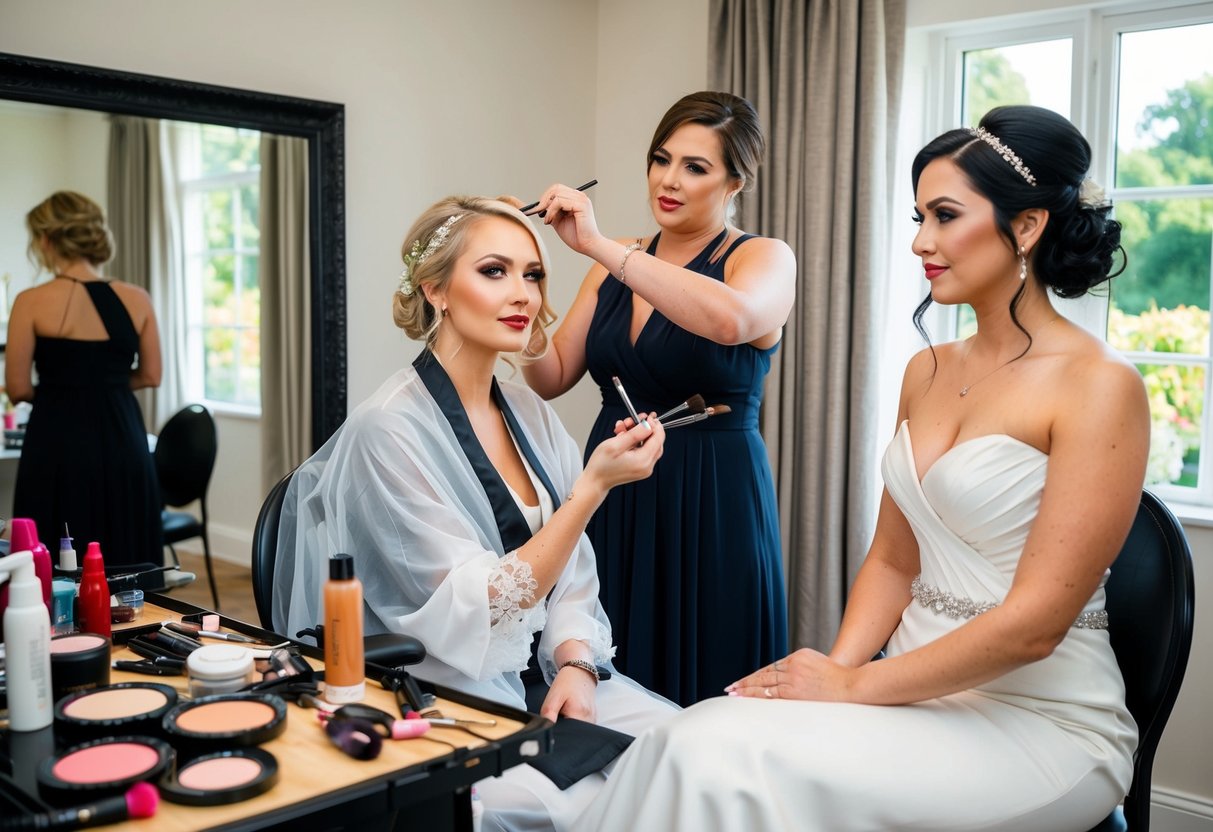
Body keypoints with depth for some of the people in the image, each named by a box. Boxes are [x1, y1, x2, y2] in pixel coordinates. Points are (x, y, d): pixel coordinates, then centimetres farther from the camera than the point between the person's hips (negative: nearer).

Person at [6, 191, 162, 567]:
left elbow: (18, 388, -3)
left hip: (60, 445, -3)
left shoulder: (33, 302, -9)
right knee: (126, 564, 11)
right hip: (123, 444, 3)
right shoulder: (137, 300, 0)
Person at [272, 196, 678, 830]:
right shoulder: (390, 431, -15)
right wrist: (594, 485, -23)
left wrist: (575, 666, -10)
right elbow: (472, 612, -19)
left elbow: (570, 577, 9)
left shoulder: (529, 415, 6)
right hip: (448, 700, -6)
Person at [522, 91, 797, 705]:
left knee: (699, 696, 5)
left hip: (710, 504, -4)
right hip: (615, 496, 5)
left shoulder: (765, 259, -5)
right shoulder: (618, 263, 9)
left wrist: (598, 245, -28)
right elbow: (553, 377, 6)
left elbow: (731, 319, -30)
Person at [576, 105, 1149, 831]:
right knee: (697, 738, -19)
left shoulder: (1098, 385, -13)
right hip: (921, 691, 6)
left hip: (1042, 721, -5)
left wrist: (856, 684, -14)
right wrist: (837, 666, -5)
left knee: (730, 761, -25)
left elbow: (1033, 623, -17)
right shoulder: (926, 373, 9)